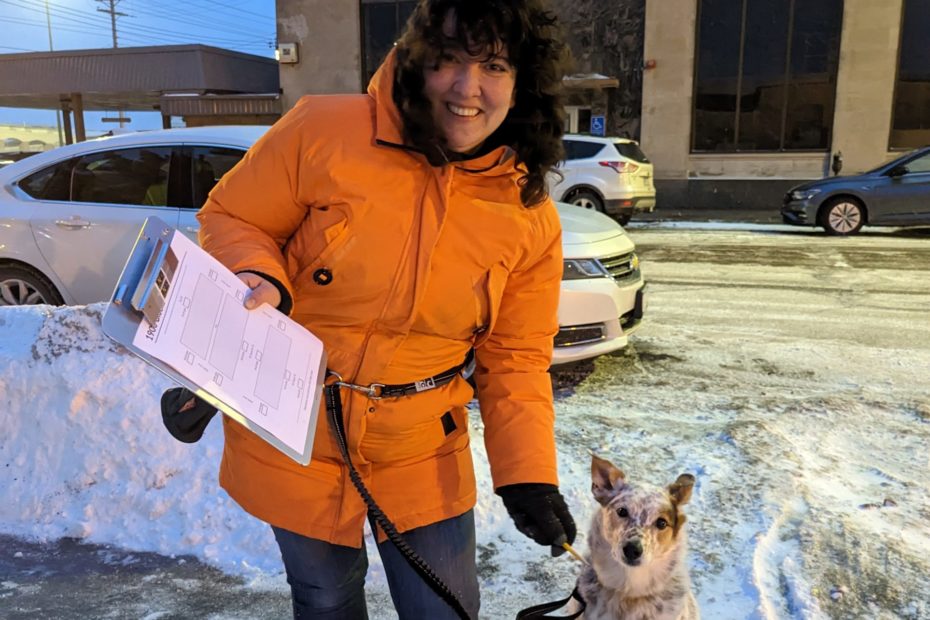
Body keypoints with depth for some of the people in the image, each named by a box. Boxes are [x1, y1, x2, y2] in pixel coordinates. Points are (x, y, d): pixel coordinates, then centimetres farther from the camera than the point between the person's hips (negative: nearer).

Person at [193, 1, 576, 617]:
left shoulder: (531, 218, -9)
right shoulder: (324, 130, -17)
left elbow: (514, 361, -2)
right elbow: (230, 218, -4)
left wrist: (528, 474, -10)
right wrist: (257, 282, -25)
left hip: (422, 456, 1)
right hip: (294, 440, -1)